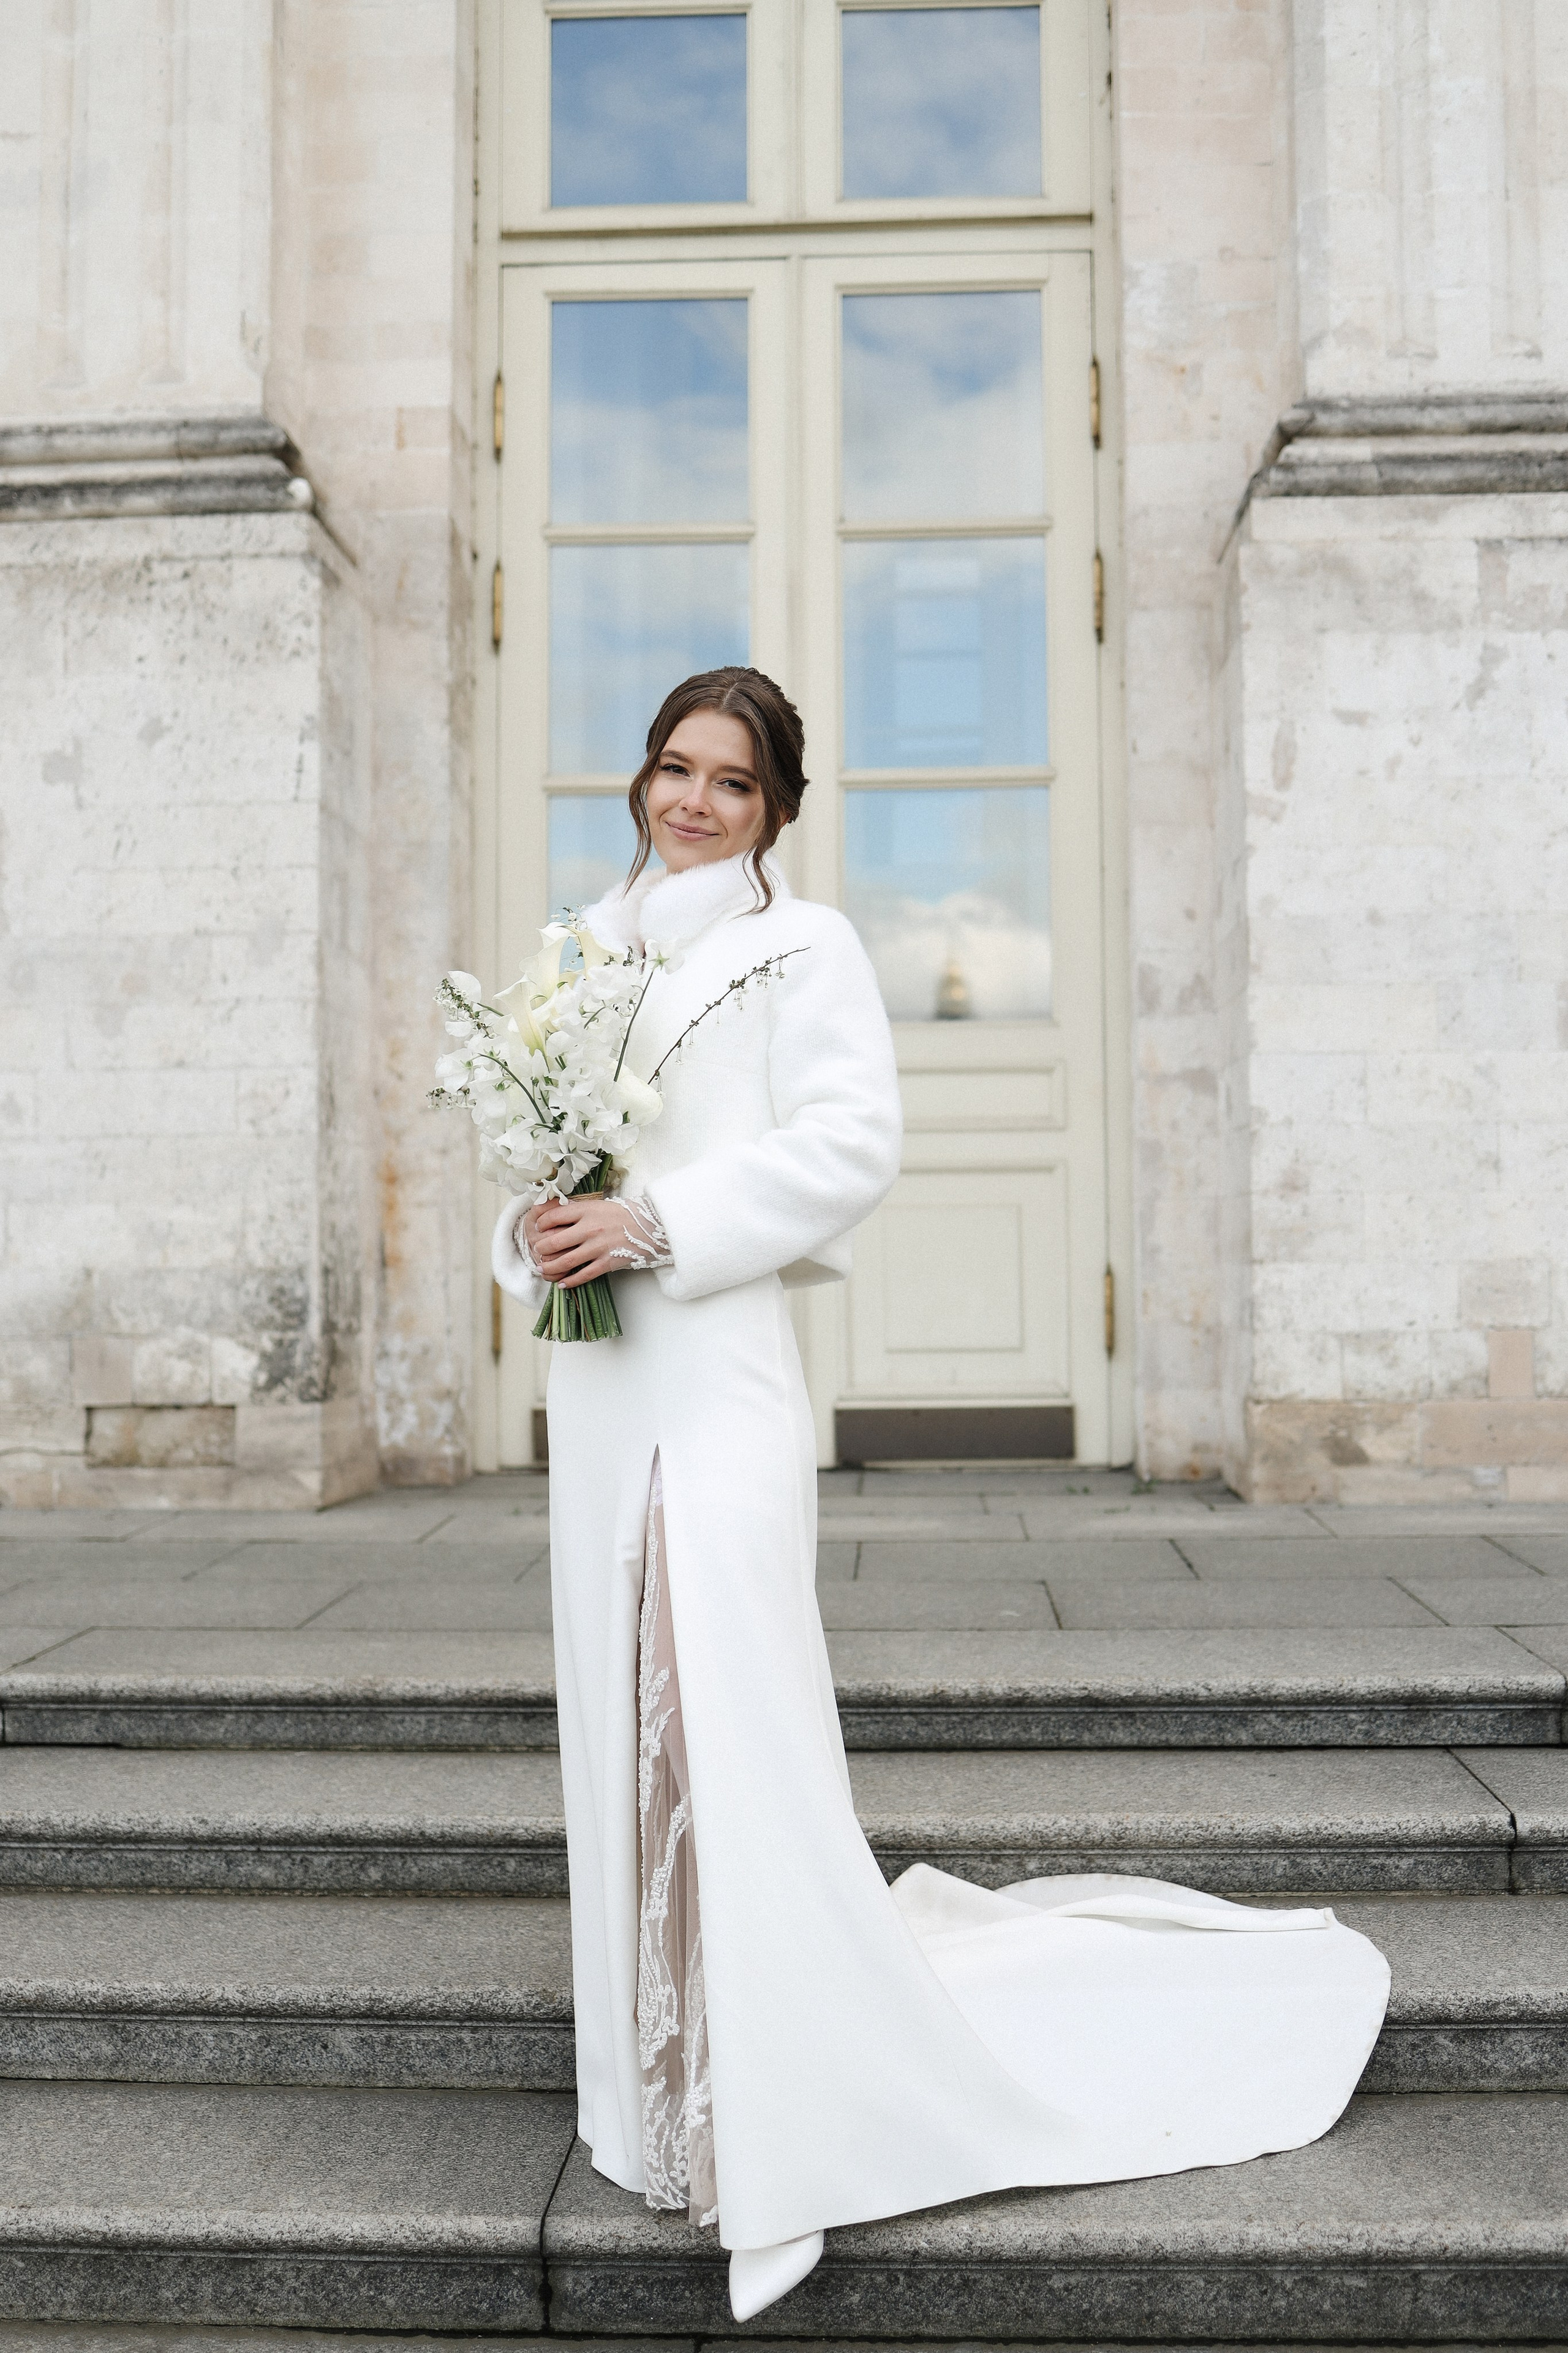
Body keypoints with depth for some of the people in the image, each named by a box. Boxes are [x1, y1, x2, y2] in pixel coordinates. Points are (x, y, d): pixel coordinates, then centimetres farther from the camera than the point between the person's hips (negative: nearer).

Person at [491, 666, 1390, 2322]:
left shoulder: (799, 944, -1)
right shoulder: (588, 943, 18)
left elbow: (854, 1142, -12)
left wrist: (658, 1222, -18)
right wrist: (533, 1234, -2)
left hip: (716, 1368, -7)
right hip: (595, 1376, 7)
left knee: (734, 1715, -10)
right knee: (620, 1712, 12)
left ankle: (787, 2116, 4)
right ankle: (656, 2086, 28)